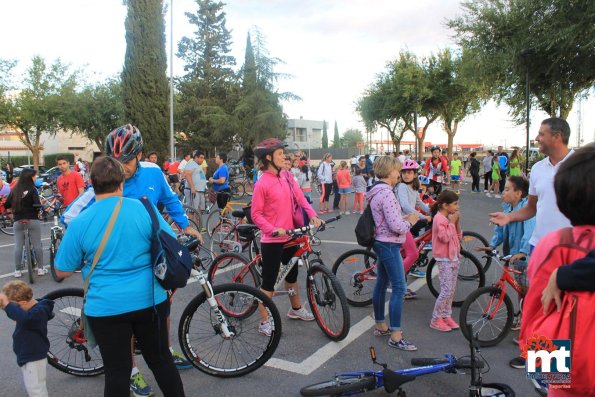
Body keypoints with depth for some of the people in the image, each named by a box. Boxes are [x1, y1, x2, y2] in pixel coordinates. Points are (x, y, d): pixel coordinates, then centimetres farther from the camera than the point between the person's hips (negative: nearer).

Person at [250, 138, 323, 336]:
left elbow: (300, 197, 1)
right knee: (269, 281, 1)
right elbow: (256, 214, -13)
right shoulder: (262, 183, -16)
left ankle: (296, 309, 43)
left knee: (292, 274, 23)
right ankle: (264, 322, 14)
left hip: (290, 235, 7)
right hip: (272, 240, -7)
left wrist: (312, 215, -14)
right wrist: (273, 229, -25)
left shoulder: (286, 175, 3)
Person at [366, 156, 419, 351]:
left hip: (381, 243, 11)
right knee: (399, 288, -6)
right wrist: (410, 221, -6)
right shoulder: (387, 194, -22)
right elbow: (396, 227, -24)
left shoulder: (376, 192, 10)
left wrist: (404, 219, 8)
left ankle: (380, 325, 29)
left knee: (381, 283, 17)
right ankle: (395, 336, -1)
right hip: (389, 245, -11)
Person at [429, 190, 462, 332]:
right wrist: (452, 223, -16)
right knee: (446, 290, -9)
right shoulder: (439, 218, -15)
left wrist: (457, 222, 0)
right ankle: (436, 320, 1)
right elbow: (445, 238, -23)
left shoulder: (449, 217, 11)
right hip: (444, 259, -9)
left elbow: (458, 237, 13)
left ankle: (446, 316, 21)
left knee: (451, 290, 12)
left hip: (453, 257, 9)